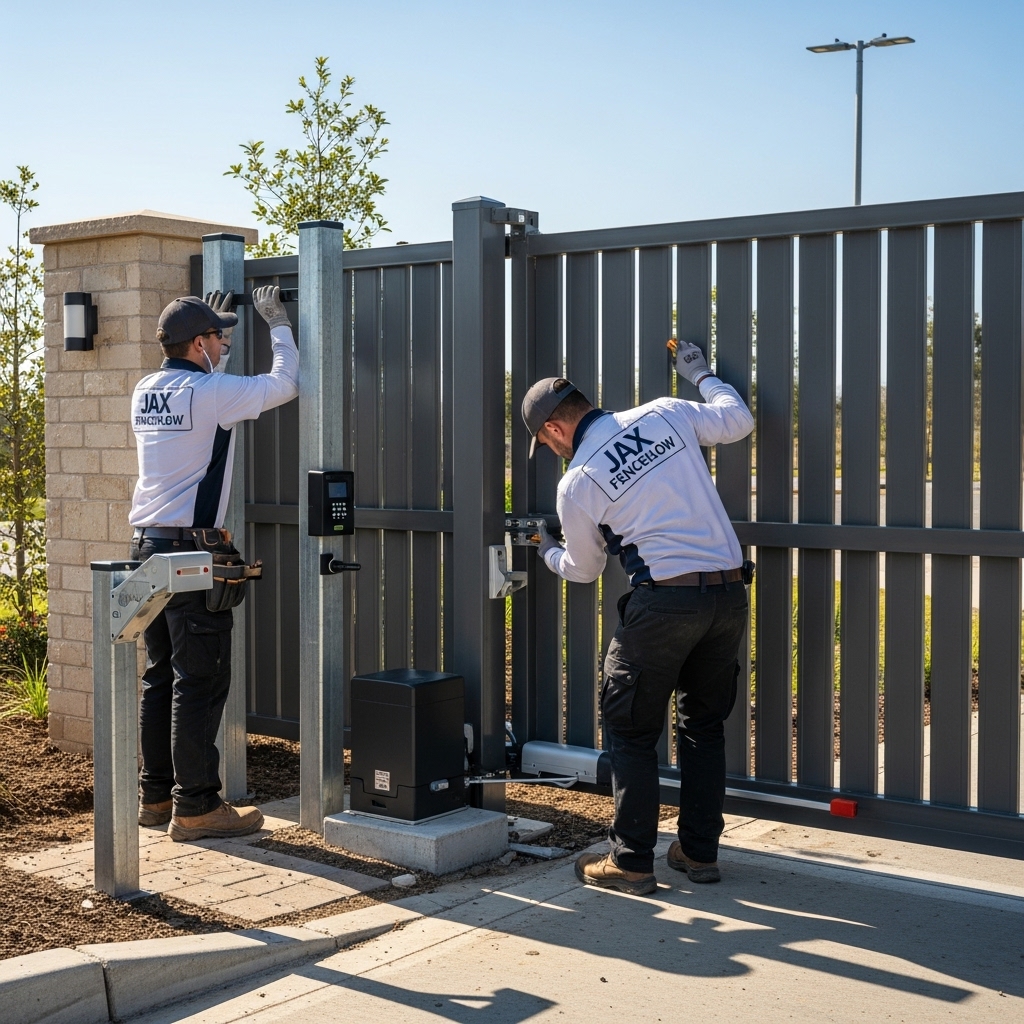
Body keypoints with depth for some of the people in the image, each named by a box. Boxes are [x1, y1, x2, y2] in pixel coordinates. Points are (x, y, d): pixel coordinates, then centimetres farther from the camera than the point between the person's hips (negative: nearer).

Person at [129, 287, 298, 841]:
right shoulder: (210, 393, -13)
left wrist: (210, 333, 35)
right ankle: (195, 806, 1)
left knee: (160, 676, 13)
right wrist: (278, 323, 10)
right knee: (200, 681, -3)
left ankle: (156, 795, 20)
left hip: (147, 545, 8)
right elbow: (283, 383, -4)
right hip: (192, 552, -8)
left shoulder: (146, 392, 10)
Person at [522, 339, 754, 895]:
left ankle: (630, 861, 11)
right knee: (704, 723, 18)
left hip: (664, 599, -6)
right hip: (729, 593, 6)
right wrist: (701, 374, 37)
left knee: (631, 730, 9)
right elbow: (738, 420, 20)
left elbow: (583, 569, 13)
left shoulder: (577, 483, -2)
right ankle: (700, 851, 25)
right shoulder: (665, 414, 6)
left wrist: (547, 552, 35)